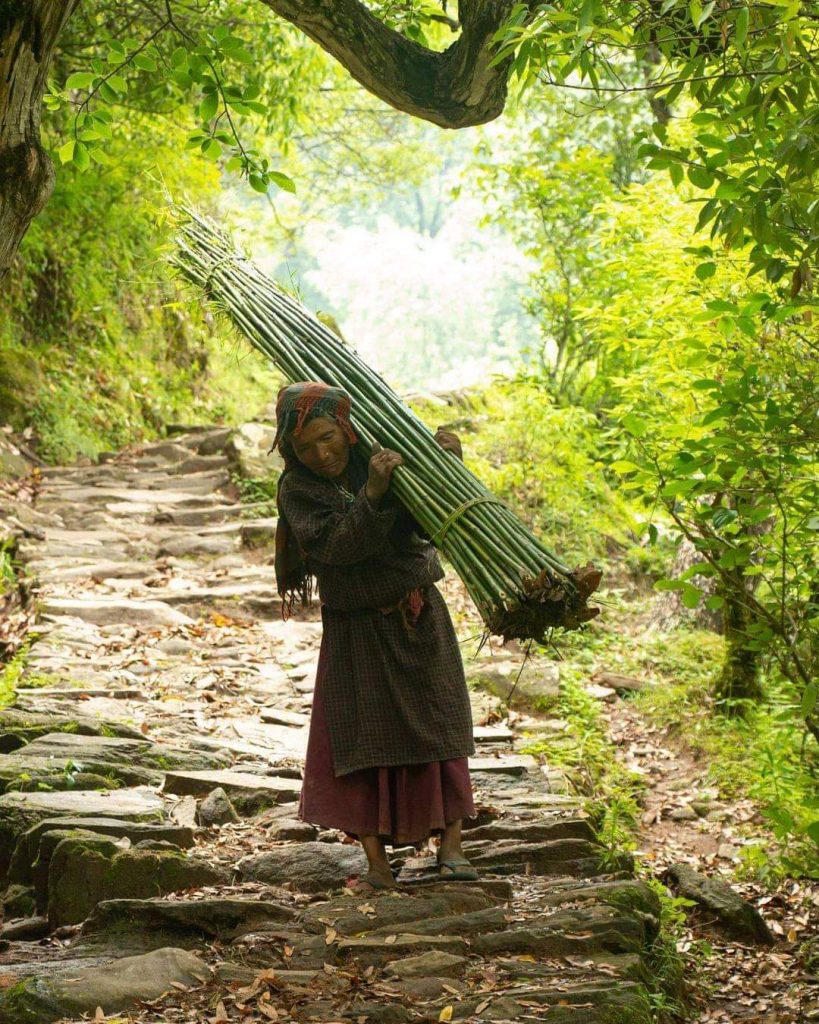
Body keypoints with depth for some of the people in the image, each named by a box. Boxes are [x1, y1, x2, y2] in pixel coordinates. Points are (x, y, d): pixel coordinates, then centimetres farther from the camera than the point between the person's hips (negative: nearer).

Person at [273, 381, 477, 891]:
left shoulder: (390, 455, -4)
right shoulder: (297, 490, -10)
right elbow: (338, 546, -25)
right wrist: (373, 492, -35)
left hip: (420, 618, 2)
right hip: (358, 631, -2)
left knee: (440, 727, 0)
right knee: (363, 736, -4)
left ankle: (452, 848, 4)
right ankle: (376, 860, 1)